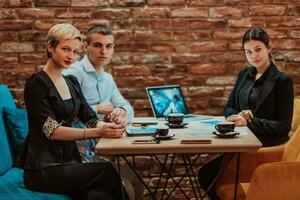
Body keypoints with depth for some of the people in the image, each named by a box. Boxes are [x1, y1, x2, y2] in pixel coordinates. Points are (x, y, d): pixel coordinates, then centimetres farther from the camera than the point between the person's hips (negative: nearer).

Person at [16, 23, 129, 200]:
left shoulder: (72, 82, 14)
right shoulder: (36, 83, -7)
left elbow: (90, 119, 9)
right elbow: (52, 130, -15)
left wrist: (110, 126, -14)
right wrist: (97, 132, -24)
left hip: (69, 161, 5)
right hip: (42, 169, -5)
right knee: (106, 171, -24)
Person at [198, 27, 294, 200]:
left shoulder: (282, 81, -6)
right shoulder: (244, 75, 12)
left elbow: (284, 126, -9)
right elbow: (228, 108, 16)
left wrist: (250, 122, -19)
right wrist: (239, 116, -7)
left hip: (268, 144, -6)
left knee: (207, 174, -22)